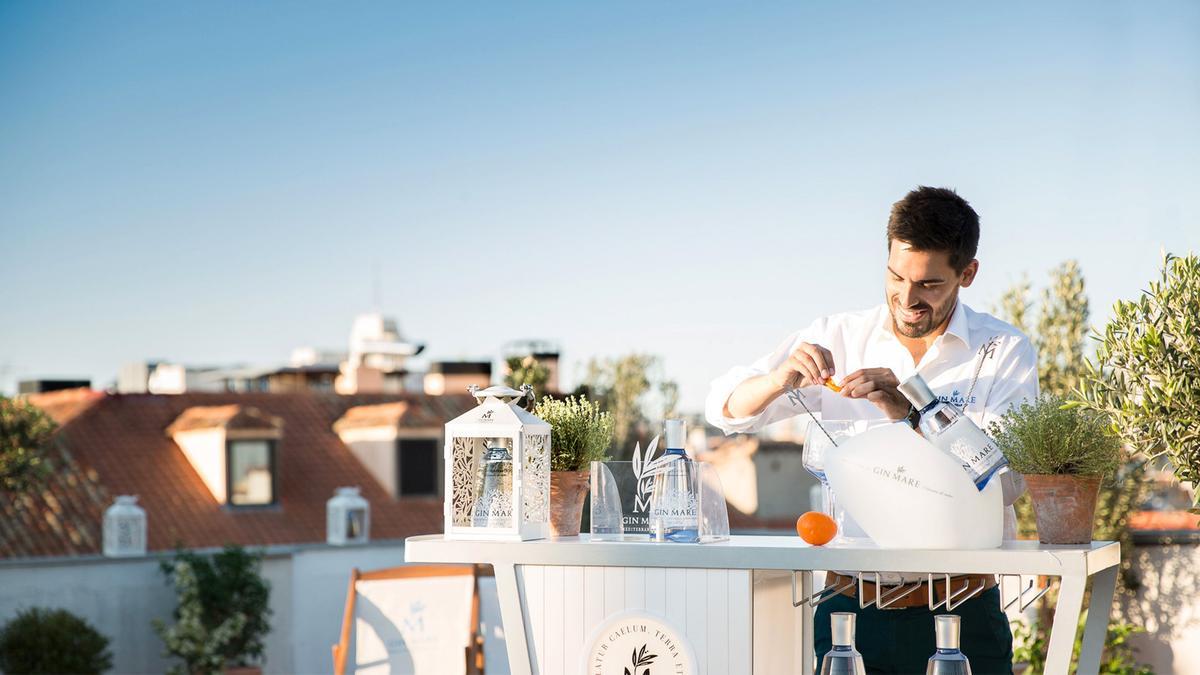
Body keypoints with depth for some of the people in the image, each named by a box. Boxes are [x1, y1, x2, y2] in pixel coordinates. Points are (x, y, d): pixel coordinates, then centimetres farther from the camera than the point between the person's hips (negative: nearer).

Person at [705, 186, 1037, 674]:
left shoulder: (1006, 353, 1)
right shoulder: (837, 338, 8)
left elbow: (1008, 477, -12)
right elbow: (725, 409, 7)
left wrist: (910, 412, -23)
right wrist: (782, 378, -14)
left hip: (959, 614, -1)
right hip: (849, 604, 2)